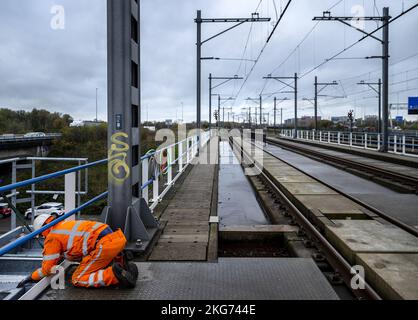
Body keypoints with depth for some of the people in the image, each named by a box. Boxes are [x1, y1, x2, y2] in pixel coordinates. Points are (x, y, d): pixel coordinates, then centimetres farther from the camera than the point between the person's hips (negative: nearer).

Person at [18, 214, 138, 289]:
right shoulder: (65, 225, 30)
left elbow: (47, 268, 10)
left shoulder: (52, 236, 6)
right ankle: (120, 263, 6)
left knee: (78, 280, 2)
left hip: (104, 245, -9)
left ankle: (115, 274, -17)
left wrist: (31, 277, 25)